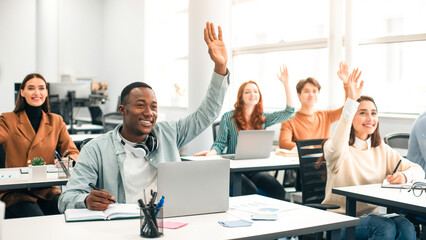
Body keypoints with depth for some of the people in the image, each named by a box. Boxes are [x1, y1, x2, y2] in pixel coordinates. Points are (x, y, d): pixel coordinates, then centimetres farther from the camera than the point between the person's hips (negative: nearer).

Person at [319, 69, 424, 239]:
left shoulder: (381, 150, 12)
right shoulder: (338, 147, -6)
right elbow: (336, 151, -33)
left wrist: (404, 176, -18)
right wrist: (351, 100, -40)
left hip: (370, 216, 5)